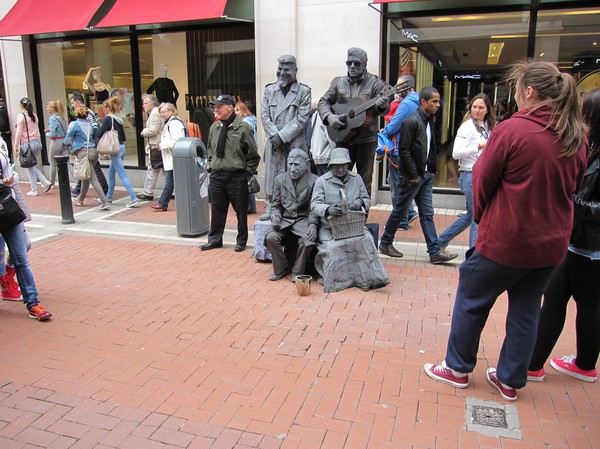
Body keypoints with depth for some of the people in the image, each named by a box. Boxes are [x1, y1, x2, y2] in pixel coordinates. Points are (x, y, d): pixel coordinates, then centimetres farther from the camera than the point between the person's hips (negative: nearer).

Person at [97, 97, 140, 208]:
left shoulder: (108, 118, -10)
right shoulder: (118, 119, 13)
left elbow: (99, 134, -12)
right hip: (121, 147, 9)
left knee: (122, 174, -10)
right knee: (111, 172, 20)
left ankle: (134, 199, -16)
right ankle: (108, 197, 31)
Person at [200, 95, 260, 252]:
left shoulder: (243, 128, -9)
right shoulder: (214, 127, 7)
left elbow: (253, 155, -5)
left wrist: (247, 173, -8)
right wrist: (211, 167, 13)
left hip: (237, 177, -5)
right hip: (216, 176, 5)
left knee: (241, 211, 7)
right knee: (217, 210, 13)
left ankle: (241, 241, 22)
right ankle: (215, 239, 27)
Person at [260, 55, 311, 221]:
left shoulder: (303, 91, 4)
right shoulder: (269, 90, 14)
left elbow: (302, 118, -5)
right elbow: (264, 115, 6)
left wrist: (283, 136, -12)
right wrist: (274, 135, -9)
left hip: (295, 144, -3)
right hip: (273, 143, 3)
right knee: (272, 176, 5)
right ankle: (271, 209, 15)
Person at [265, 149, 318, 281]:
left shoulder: (314, 181, 1)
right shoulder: (280, 179, 11)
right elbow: (275, 205, 13)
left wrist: (312, 224, -19)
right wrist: (275, 217, -8)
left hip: (303, 220, -2)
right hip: (285, 219, 3)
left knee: (307, 242, -31)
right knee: (270, 238, -25)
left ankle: (297, 272, -2)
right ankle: (281, 269, -1)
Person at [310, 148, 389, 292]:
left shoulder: (356, 179, 14)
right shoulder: (322, 181, 4)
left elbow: (367, 200, 19)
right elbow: (315, 205, -5)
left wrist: (360, 203, -6)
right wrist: (328, 209, -27)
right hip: (329, 226, -2)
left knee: (365, 240, -28)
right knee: (333, 246, -32)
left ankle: (368, 278, -22)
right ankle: (336, 280, -18)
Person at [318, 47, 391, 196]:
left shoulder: (375, 83, -1)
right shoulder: (338, 83, 8)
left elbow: (386, 109, -5)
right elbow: (323, 101, 9)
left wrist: (383, 105, -29)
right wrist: (329, 117, -11)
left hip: (366, 138, -2)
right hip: (342, 138, 3)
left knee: (364, 180, 4)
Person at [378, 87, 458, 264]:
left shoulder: (429, 120, 11)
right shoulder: (412, 121, -15)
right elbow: (404, 150, -18)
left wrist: (431, 169, 8)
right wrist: (413, 175, -16)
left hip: (425, 175, 8)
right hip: (411, 176, -8)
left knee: (427, 214, 7)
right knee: (400, 211, 5)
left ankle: (435, 252, 10)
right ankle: (385, 243, 21)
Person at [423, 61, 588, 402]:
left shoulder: (511, 130, -18)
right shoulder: (578, 137, 1)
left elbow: (483, 181, -9)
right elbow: (574, 187, 14)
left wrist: (482, 216, 8)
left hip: (505, 239, -6)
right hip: (552, 243, 6)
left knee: (472, 302, 13)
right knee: (526, 311, 17)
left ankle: (458, 368, 28)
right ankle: (511, 381, 30)